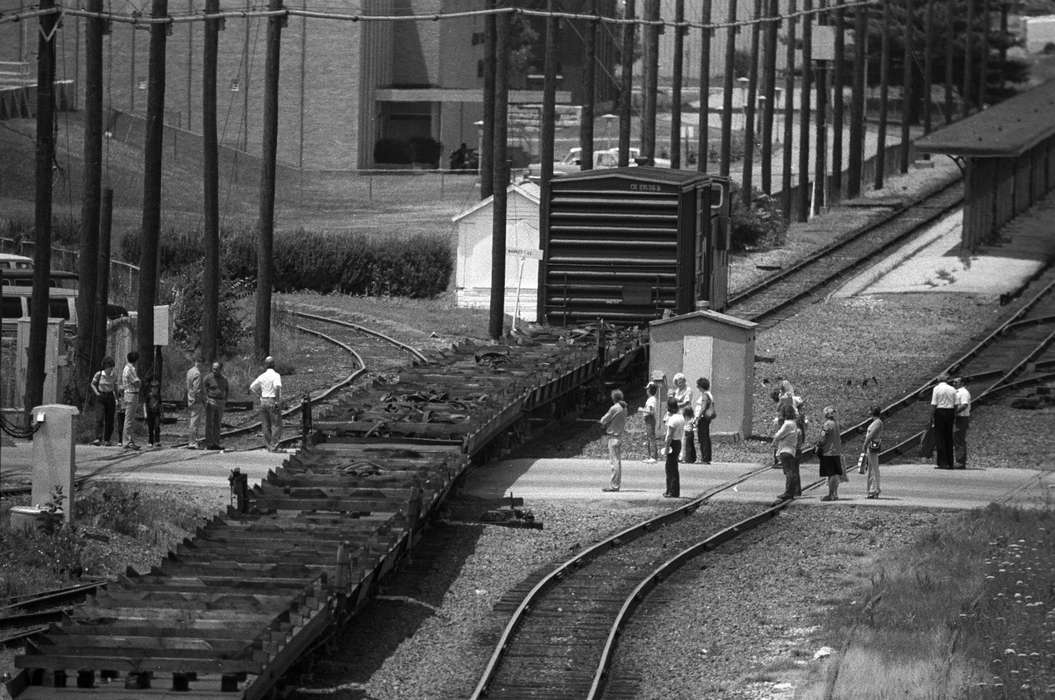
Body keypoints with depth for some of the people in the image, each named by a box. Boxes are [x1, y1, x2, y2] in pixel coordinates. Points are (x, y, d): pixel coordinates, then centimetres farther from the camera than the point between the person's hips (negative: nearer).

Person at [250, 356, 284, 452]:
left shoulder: (262, 376, 8)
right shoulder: (276, 375, -9)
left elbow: (252, 387, 13)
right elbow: (277, 386, -27)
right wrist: (277, 400, -20)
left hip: (263, 401, 5)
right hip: (273, 401, -5)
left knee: (265, 426, 10)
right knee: (276, 425, -2)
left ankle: (268, 446, 11)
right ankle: (273, 446, -9)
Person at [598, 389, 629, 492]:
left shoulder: (614, 408, -17)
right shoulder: (624, 408, 9)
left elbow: (604, 420, -11)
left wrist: (602, 420, 14)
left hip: (613, 436, -8)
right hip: (620, 435, 8)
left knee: (614, 461, -7)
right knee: (618, 460, 13)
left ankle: (614, 485, -7)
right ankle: (617, 483, 18)